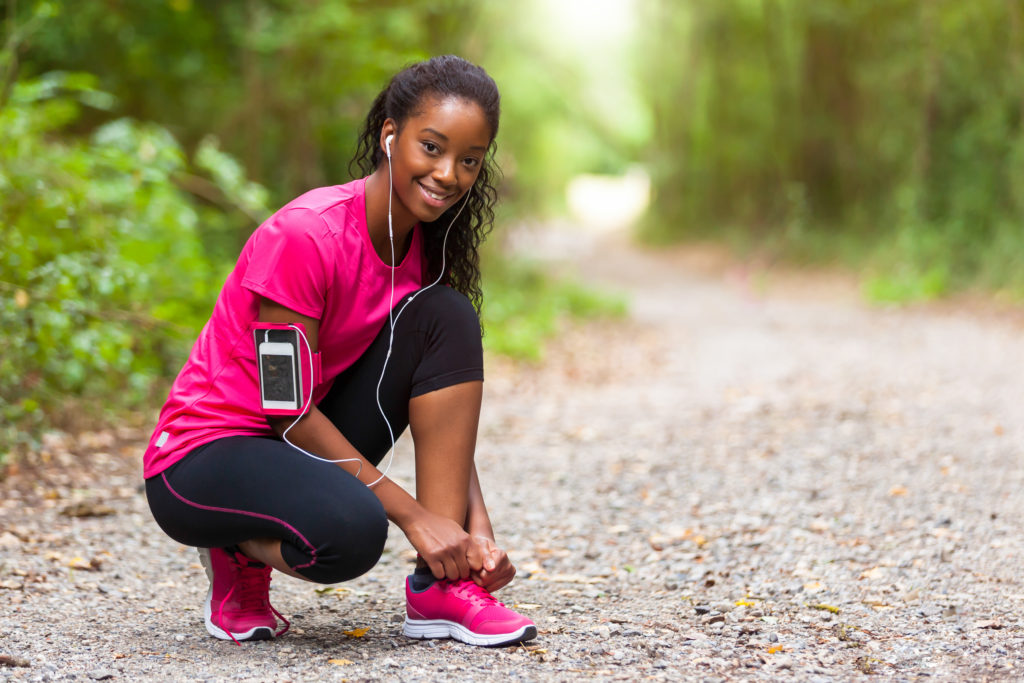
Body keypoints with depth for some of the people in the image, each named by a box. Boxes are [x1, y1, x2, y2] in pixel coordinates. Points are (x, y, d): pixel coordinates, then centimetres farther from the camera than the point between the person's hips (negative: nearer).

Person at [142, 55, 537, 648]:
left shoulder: (426, 247, 0)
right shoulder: (305, 236, -23)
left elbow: (443, 408, 1)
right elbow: (288, 410, -22)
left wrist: (475, 525, -14)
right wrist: (413, 514, -22)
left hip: (310, 444, 7)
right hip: (199, 461, -7)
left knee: (448, 316, -14)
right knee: (352, 531, -38)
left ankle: (440, 585, -14)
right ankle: (241, 551, -1)